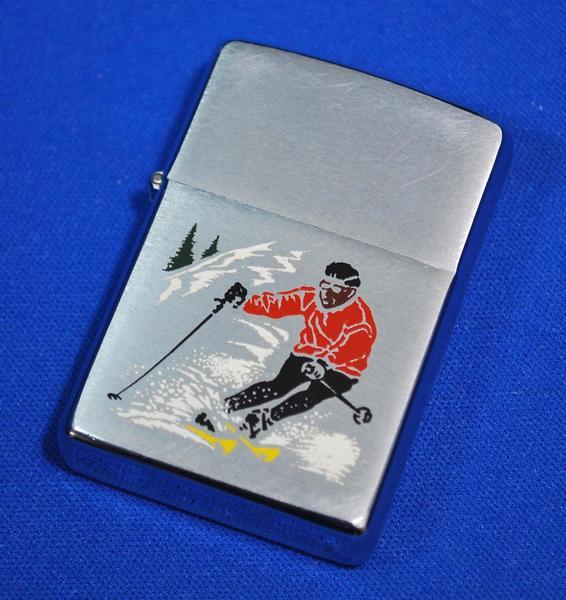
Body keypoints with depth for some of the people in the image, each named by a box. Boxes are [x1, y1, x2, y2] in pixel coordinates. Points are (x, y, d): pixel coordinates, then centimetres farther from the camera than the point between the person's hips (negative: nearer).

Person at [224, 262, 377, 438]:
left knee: (313, 395, -27)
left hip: (340, 369, -3)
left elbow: (356, 345, -35)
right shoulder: (311, 296, -5)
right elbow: (278, 302, -3)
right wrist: (244, 301, -15)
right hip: (307, 355, 3)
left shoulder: (360, 315, -21)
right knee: (279, 386, -15)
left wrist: (323, 365, -49)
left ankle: (269, 416, -34)